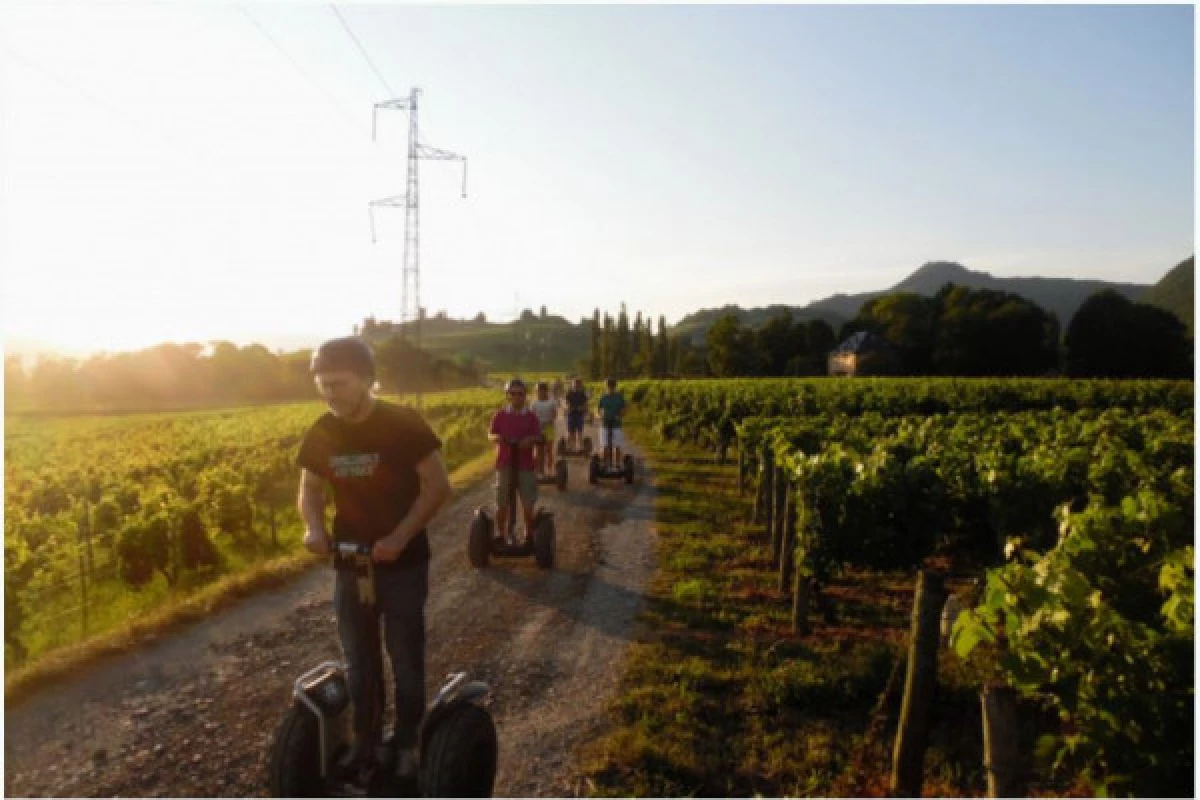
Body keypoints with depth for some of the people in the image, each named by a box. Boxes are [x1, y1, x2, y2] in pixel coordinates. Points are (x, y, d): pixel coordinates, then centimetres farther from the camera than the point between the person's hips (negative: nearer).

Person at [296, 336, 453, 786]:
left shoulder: (403, 425, -16)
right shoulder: (321, 434, -3)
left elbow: (438, 485, -14)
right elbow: (310, 488, 10)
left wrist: (400, 536, -24)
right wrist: (314, 527, -12)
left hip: (403, 564, -4)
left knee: (406, 661, 8)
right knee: (359, 662, 16)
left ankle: (407, 746, 27)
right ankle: (365, 742, 35)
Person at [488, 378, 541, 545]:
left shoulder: (531, 416, 4)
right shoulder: (500, 415, 5)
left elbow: (538, 436, 0)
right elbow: (490, 435, 1)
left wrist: (530, 439, -22)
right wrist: (497, 438, -21)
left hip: (526, 466, 0)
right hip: (504, 465, 0)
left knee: (528, 506, 2)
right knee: (502, 505, 4)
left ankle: (529, 537, 15)